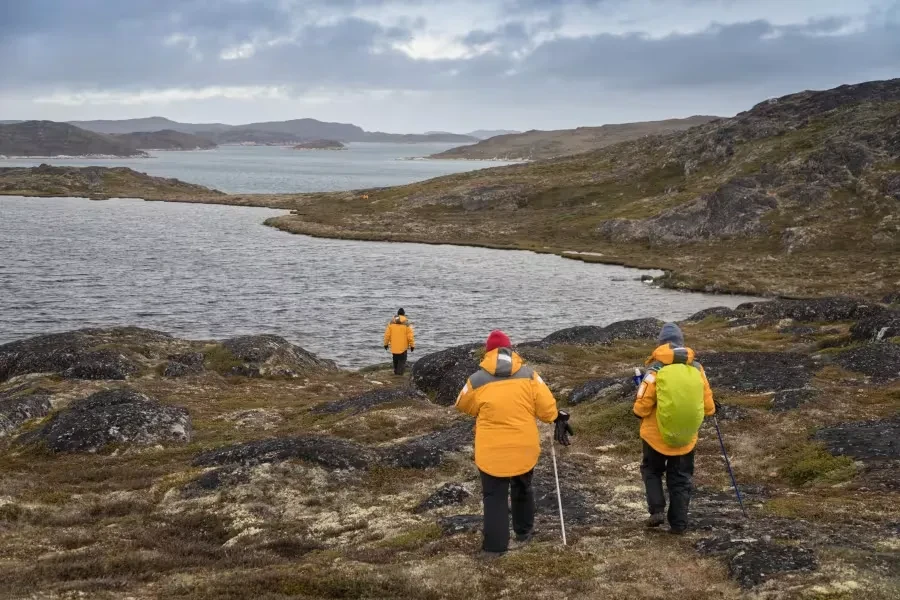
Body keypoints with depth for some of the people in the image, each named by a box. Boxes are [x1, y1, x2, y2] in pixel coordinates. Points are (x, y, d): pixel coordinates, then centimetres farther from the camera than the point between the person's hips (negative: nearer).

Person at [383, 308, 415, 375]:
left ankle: (396, 372, 32)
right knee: (402, 361, 4)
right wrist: (412, 345, -1)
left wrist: (386, 344, 13)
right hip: (403, 347, -3)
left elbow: (387, 334, 2)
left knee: (395, 360, 21)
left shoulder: (391, 323, -1)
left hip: (394, 346, 3)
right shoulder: (406, 323, -9)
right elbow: (410, 335, -10)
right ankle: (399, 373, -7)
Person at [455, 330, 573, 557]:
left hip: (492, 451, -2)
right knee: (522, 488, 25)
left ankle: (495, 546, 1)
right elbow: (546, 405, -4)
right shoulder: (529, 374, -6)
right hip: (524, 447, 2)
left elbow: (463, 405, 8)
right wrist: (557, 418, 17)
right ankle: (524, 531, 40)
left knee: (495, 496, 6)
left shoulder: (477, 380, -9)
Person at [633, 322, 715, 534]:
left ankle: (657, 510, 5)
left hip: (657, 435, -2)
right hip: (686, 437, 2)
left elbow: (642, 407, -14)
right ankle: (678, 523, 14)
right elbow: (708, 406, 0)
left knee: (652, 471, 20)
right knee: (681, 479, 15)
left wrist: (640, 413, 8)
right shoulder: (697, 369, -3)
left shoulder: (656, 369, -13)